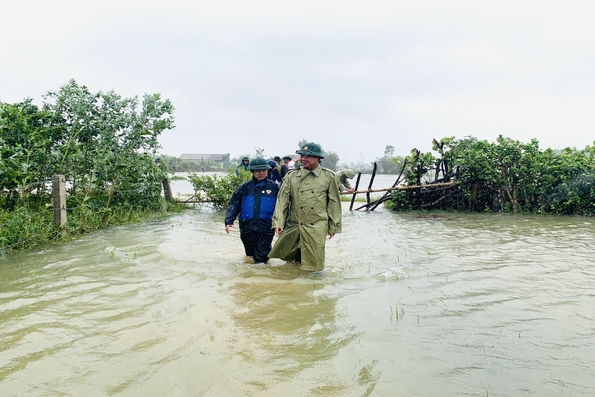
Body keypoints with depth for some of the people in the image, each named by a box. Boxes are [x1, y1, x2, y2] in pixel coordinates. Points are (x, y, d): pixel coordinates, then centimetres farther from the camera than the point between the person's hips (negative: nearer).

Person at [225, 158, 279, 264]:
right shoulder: (245, 187, 5)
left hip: (266, 230, -2)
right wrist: (228, 221, -10)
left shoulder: (274, 187, 1)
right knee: (250, 254, 19)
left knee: (261, 259, -3)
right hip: (247, 228, 3)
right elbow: (234, 205, 3)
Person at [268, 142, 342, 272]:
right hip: (293, 225, 2)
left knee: (313, 261, 0)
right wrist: (278, 222, -9)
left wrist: (333, 226, 4)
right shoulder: (292, 177, 6)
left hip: (316, 227, -2)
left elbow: (334, 203, 5)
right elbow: (282, 199, 1)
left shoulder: (328, 176, 2)